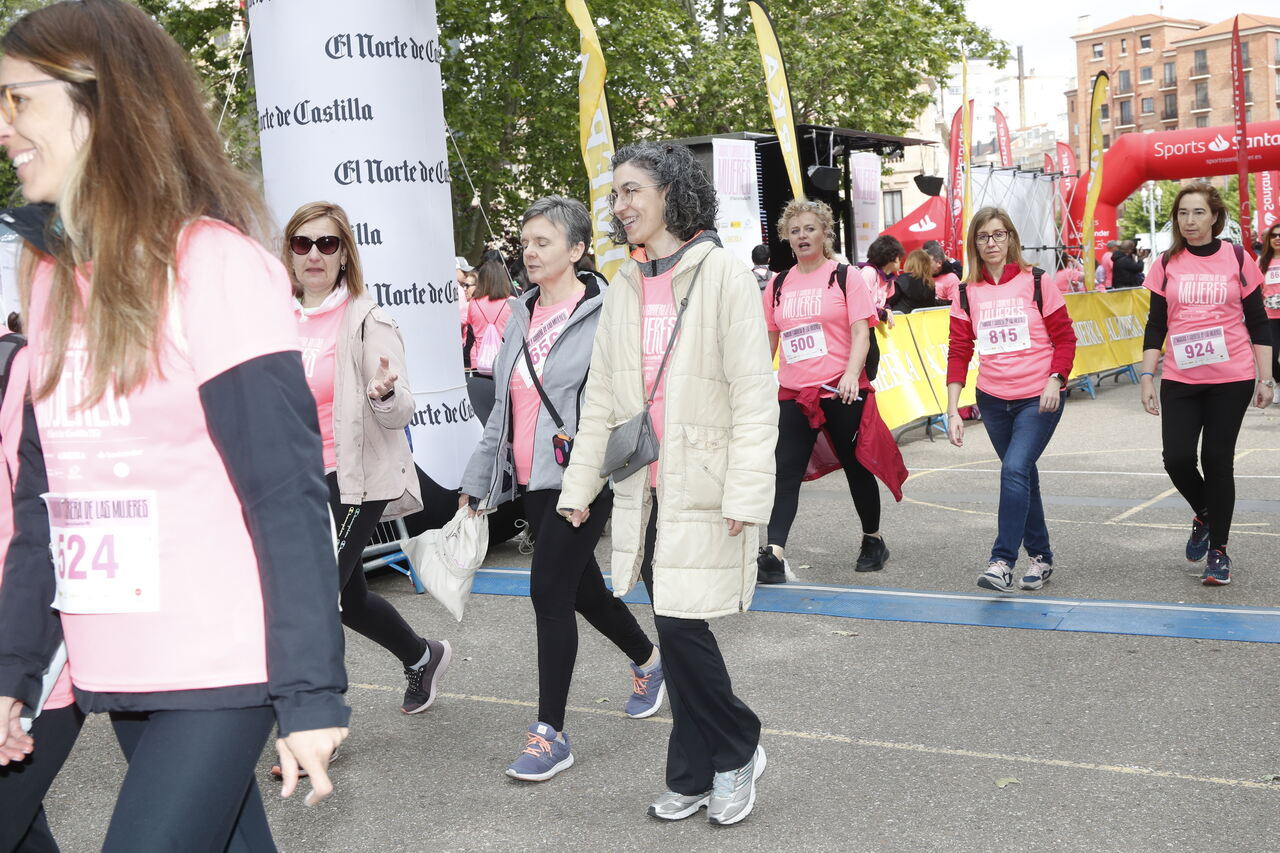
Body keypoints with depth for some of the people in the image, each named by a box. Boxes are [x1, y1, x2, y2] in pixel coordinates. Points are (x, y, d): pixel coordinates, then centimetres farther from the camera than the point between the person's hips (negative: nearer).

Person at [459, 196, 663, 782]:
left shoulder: (604, 314, -11)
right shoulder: (523, 317, 11)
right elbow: (503, 406, 16)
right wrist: (477, 481, 17)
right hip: (534, 479, 8)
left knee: (550, 590, -8)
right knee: (580, 586, 17)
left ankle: (550, 734, 4)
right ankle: (649, 661, 43)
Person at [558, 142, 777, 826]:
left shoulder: (723, 275, -7)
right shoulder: (624, 288, 12)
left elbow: (754, 394, -11)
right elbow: (600, 397, 16)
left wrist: (746, 493, -17)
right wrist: (580, 483, 12)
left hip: (702, 486, -6)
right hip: (644, 489, 6)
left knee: (681, 624, -7)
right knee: (677, 629, 10)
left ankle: (735, 748, 18)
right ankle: (696, 776, 23)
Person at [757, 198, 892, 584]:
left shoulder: (844, 276, 0)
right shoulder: (778, 285, 11)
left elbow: (861, 331, -8)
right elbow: (769, 340, 17)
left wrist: (851, 373, -23)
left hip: (841, 392, -3)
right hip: (793, 393, 3)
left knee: (856, 467, 10)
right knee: (785, 472, -8)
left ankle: (873, 541, 29)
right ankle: (774, 554, -13)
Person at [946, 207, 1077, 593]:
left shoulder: (1036, 283, -3)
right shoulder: (967, 293, 4)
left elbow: (1064, 337, -1)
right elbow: (959, 352, 2)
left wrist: (1055, 381, -15)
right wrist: (953, 409, -6)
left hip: (1039, 398, -4)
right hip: (993, 400, 4)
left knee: (1015, 470, -18)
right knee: (1023, 475, 13)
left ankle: (1003, 561, -16)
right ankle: (1041, 557, 26)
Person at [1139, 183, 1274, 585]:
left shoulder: (1237, 259, 1)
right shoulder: (1167, 264, 5)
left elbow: (1258, 322, 5)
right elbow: (1156, 326, 7)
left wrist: (1266, 378, 1)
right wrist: (1147, 377, 1)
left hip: (1231, 379, -1)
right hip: (1180, 381, 2)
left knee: (1217, 460, 0)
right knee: (1177, 458, -8)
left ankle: (1218, 551, 14)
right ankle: (1203, 515, 25)